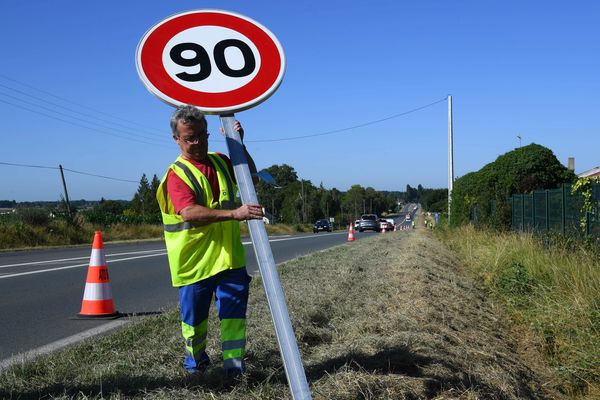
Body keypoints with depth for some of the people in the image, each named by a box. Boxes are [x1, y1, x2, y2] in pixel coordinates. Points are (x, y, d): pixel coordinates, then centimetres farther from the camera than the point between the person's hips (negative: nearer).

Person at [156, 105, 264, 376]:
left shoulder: (220, 162, 9)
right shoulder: (177, 173, -12)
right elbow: (190, 213, -28)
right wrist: (234, 213, -39)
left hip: (230, 255, 4)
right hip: (195, 260, -4)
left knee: (234, 311, -1)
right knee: (194, 316, 10)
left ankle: (234, 362, 7)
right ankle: (195, 359, 34)